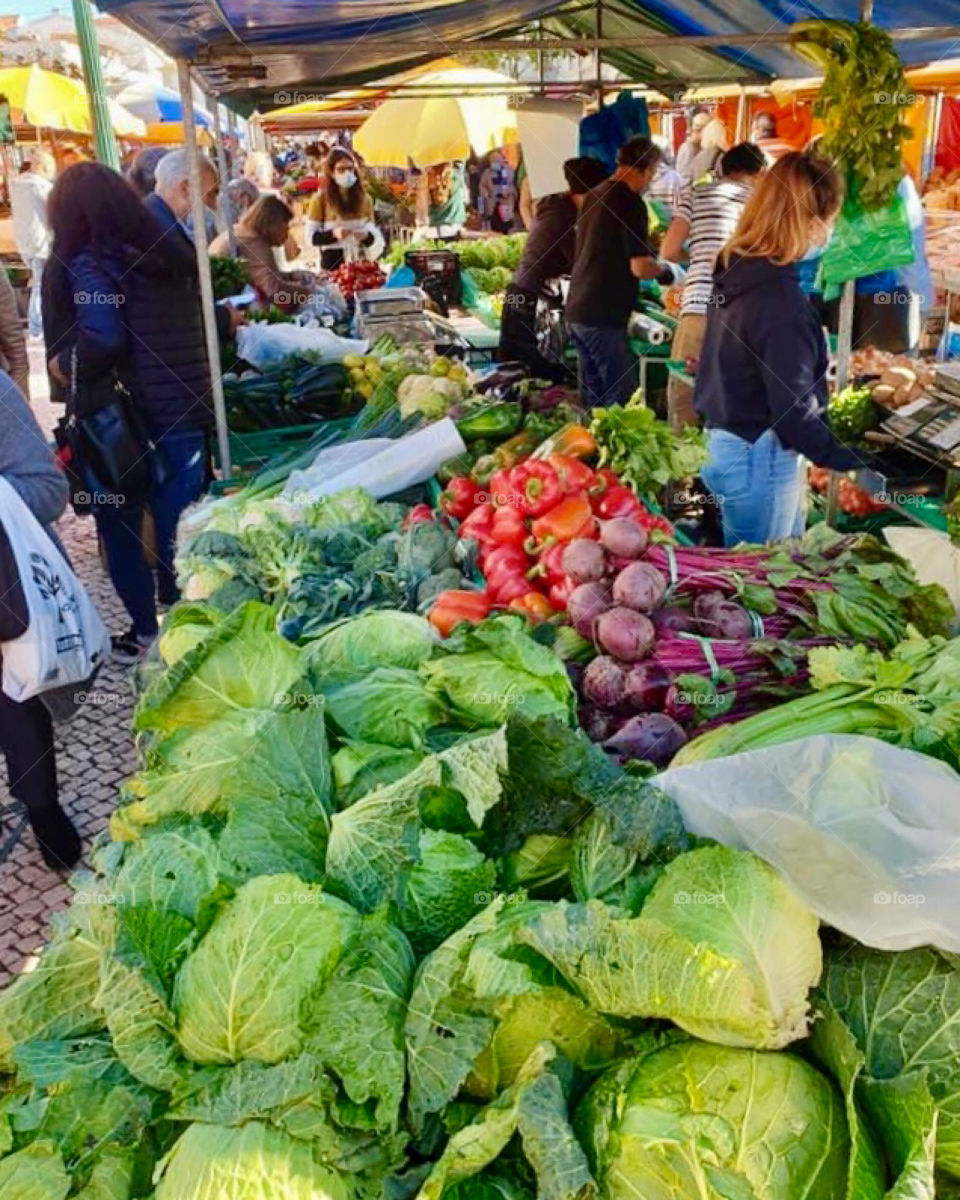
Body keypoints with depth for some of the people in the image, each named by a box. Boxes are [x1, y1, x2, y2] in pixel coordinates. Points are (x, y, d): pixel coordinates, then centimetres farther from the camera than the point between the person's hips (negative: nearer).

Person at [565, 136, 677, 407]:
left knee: (593, 395, 15)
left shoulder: (595, 196, 12)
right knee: (621, 395, -3)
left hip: (577, 311, 9)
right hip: (603, 316, -9)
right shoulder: (631, 203, -13)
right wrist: (666, 270, 3)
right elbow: (640, 267, -16)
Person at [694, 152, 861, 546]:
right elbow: (793, 414, -25)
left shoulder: (737, 269, 3)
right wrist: (854, 461, -18)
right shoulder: (780, 299, -25)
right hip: (759, 459, -9)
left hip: (727, 442, 9)